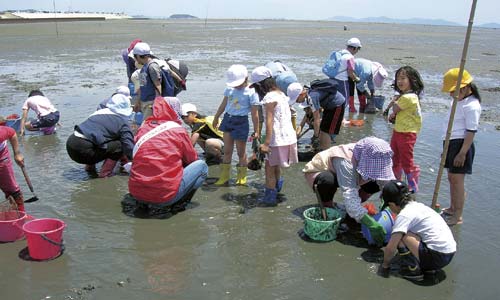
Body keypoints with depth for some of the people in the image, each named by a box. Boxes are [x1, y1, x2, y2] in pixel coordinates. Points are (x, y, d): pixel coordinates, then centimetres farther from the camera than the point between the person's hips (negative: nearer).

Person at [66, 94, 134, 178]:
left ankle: (90, 166, 26)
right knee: (119, 145, -1)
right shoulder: (122, 121, -1)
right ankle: (105, 173, 0)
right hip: (83, 150, -8)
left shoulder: (100, 111, 20)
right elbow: (129, 145, -5)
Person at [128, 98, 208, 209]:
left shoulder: (142, 130, 10)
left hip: (135, 194, 5)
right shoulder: (179, 131, 0)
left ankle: (144, 202, 16)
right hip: (164, 195, -5)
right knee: (201, 166, 9)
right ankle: (176, 203, -1)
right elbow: (191, 160, 12)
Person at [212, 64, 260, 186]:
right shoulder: (229, 89, 4)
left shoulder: (251, 93, -13)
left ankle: (242, 177, 22)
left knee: (241, 152, 6)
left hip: (241, 122, -5)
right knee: (227, 150, 9)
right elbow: (223, 104, 18)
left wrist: (256, 130, -10)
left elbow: (255, 114, -11)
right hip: (228, 119, 5)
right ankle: (224, 176, 19)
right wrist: (216, 118, 25)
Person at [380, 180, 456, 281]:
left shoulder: (404, 215, -12)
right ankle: (428, 267, 14)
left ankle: (413, 270, 0)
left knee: (399, 235, -10)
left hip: (437, 257, -9)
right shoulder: (418, 205, 13)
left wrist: (385, 264, 6)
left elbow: (390, 249, -13)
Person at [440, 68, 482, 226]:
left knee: (457, 179, -5)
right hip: (452, 142, 10)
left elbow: (471, 132, -21)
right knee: (451, 178, 18)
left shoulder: (471, 106, -19)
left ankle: (457, 216, 3)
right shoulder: (459, 101, 11)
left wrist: (462, 153, -22)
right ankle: (452, 208, 33)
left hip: (461, 144, -10)